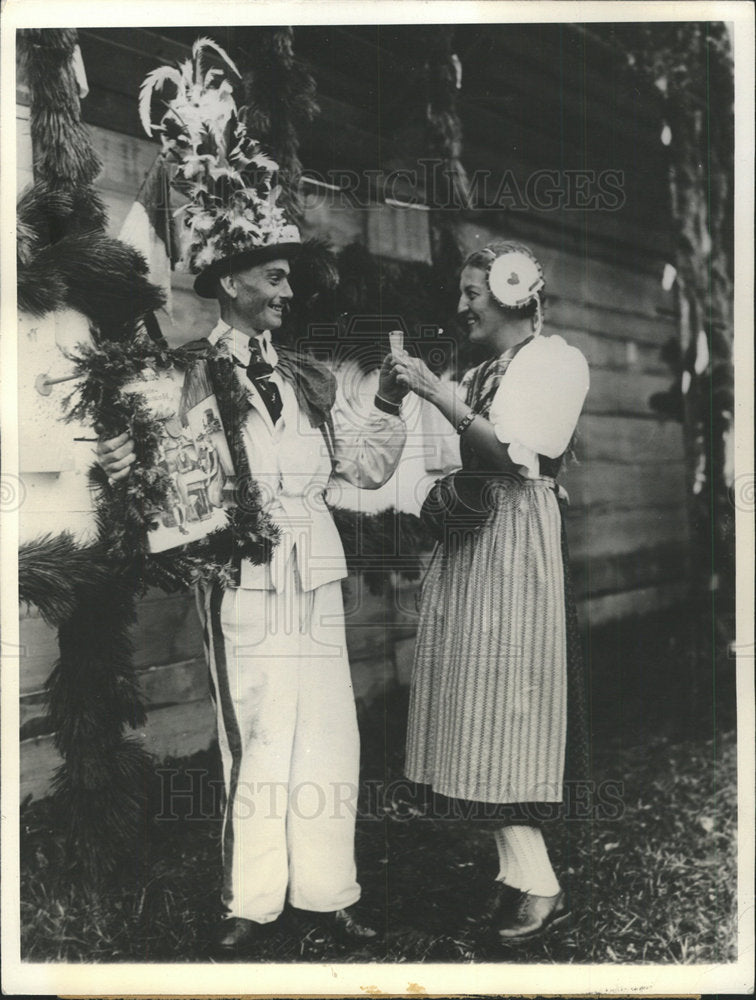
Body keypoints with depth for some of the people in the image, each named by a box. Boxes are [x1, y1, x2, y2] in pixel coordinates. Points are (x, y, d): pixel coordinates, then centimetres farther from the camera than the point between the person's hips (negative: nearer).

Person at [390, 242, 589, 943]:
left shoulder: (557, 360, -1)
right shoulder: (476, 375, 19)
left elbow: (514, 455, -15)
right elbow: (460, 463, 15)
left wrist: (436, 391, -17)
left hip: (514, 543, -7)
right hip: (466, 544, 7)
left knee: (502, 704, -8)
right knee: (480, 709, 5)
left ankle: (538, 886, 1)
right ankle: (516, 873, 13)